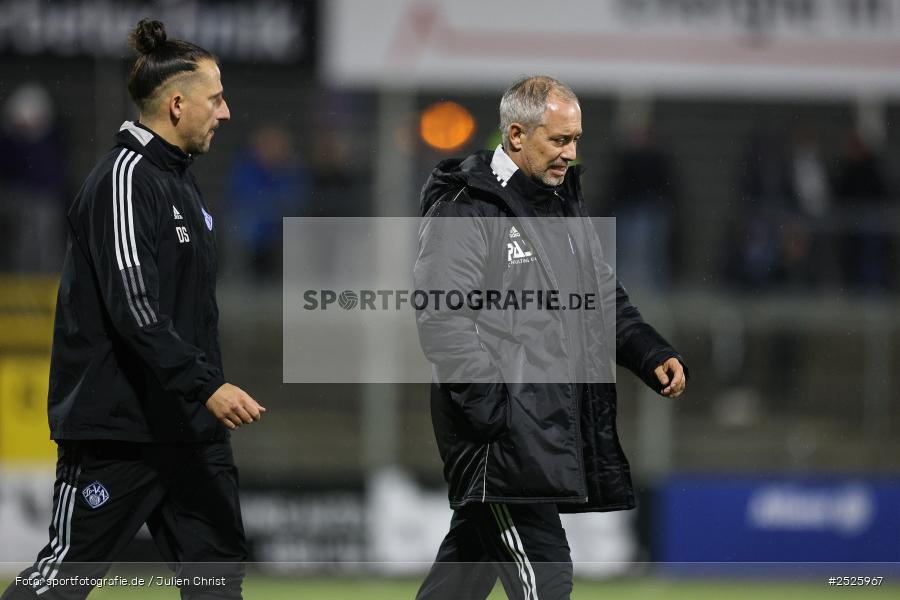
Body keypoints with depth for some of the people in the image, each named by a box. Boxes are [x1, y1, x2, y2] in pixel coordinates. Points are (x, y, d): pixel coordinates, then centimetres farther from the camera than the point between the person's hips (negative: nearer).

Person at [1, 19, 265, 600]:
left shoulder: (181, 181, 17)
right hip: (118, 429, -9)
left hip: (190, 429, 10)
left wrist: (213, 394, 23)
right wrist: (207, 386, -28)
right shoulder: (124, 179, -15)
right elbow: (134, 310, -24)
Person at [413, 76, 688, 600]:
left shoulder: (566, 204, 18)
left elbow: (606, 297, 27)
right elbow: (443, 320, -17)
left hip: (557, 430, 8)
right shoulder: (465, 211, -10)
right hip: (499, 433, -8)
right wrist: (495, 413, -22)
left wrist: (653, 354, 9)